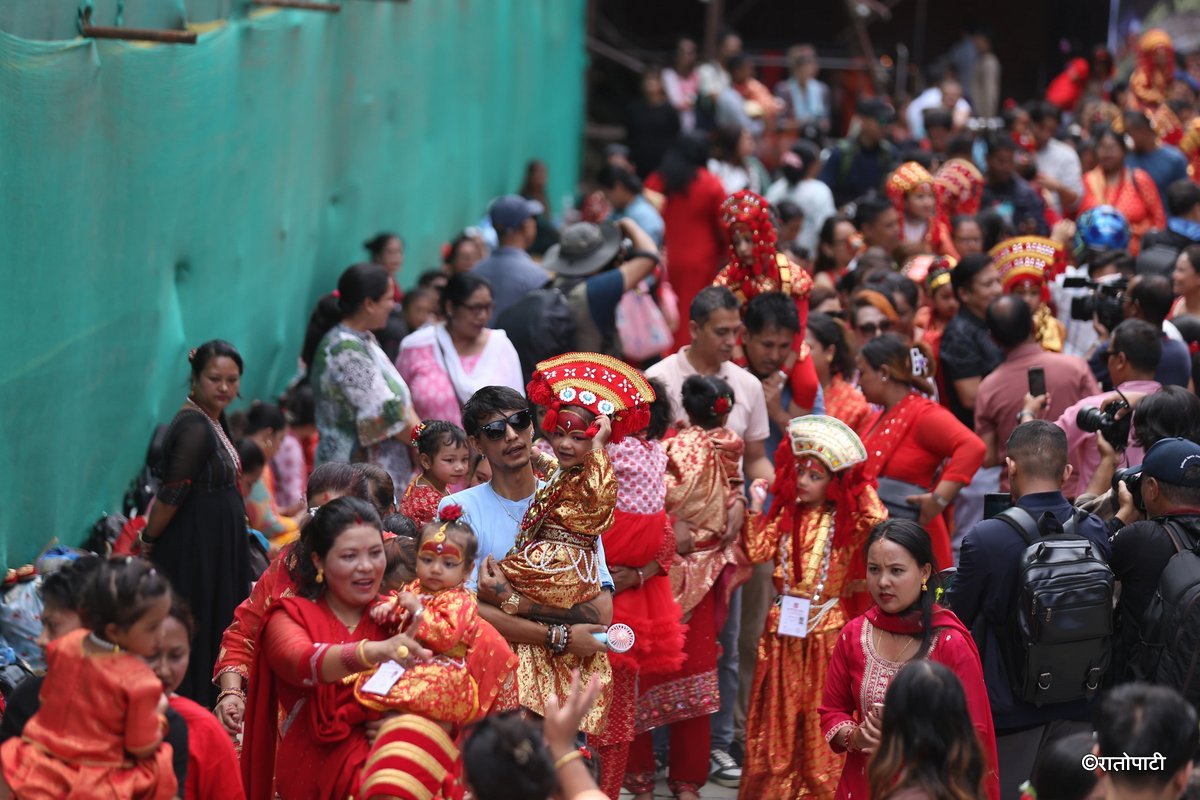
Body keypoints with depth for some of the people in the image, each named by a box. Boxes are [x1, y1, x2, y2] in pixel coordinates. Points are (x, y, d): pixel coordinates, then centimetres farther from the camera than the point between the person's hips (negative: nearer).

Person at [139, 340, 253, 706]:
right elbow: (173, 493, -21)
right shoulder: (194, 427, -20)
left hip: (220, 546, 9)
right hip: (194, 549, -9)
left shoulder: (214, 419, 10)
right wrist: (148, 541, -10)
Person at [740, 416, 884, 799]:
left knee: (821, 711, 3)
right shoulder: (787, 513, 6)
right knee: (780, 708, 10)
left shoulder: (848, 520, -5)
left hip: (826, 627, -3)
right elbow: (758, 552, -1)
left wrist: (865, 494, -17)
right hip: (783, 627, 4)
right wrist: (756, 509, -5)